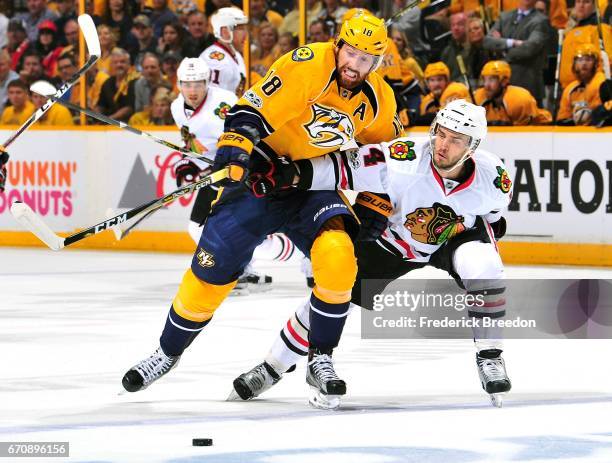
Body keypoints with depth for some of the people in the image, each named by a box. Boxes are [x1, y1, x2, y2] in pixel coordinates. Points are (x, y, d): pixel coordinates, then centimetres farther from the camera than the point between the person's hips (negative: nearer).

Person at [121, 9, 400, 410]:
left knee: (338, 256, -25)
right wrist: (236, 146, -37)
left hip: (316, 187, 3)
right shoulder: (307, 65, -20)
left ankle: (321, 362, -10)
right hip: (263, 176, -3)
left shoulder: (379, 101, -3)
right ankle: (168, 352, 22)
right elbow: (253, 110, -22)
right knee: (213, 267, -3)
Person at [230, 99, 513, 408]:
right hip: (391, 236, -1)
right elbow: (344, 166, -40)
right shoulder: (405, 160, -35)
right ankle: (272, 368, 13)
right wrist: (294, 173, -51)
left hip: (454, 236, 1)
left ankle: (490, 357, -14)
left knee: (481, 263, -31)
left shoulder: (493, 177, -24)